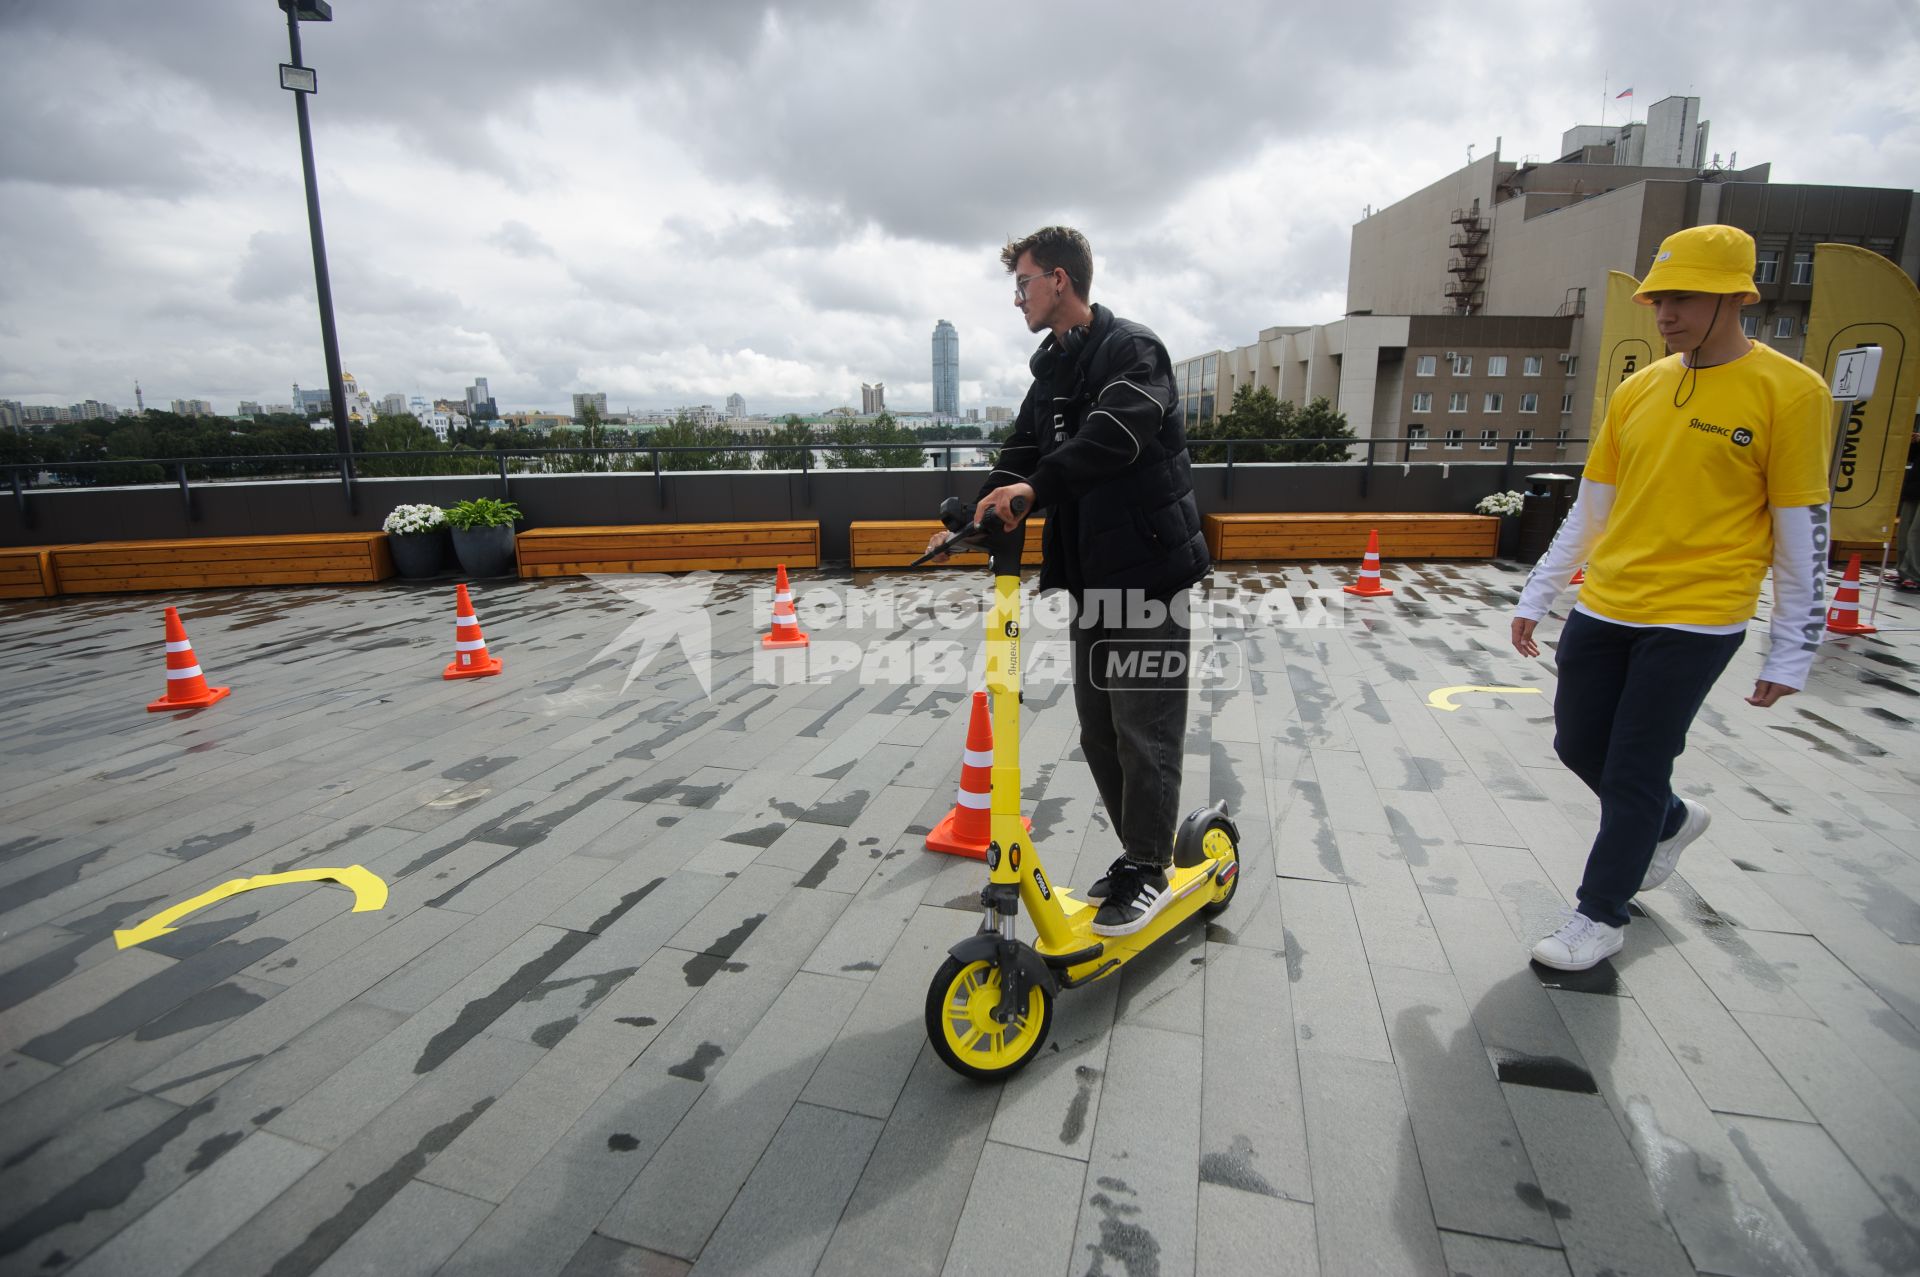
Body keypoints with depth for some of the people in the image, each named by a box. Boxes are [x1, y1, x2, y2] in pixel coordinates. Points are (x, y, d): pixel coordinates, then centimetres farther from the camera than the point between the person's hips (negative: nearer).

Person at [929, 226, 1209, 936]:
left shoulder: (1132, 350, -8)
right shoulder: (1051, 370, 18)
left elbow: (1116, 431, -27)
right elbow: (1023, 452, 14)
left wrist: (1036, 486, -39)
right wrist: (968, 523, -1)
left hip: (1147, 570, -8)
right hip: (1092, 575, 9)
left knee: (1144, 728, -1)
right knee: (1098, 730, 13)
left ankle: (1148, 871, 16)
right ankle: (1141, 851, 29)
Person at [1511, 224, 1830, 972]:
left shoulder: (1789, 391, -7)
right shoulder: (1636, 390, 7)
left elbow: (1802, 534, -6)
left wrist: (1791, 653, -5)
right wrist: (1535, 598, 12)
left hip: (1695, 619, -5)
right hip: (1604, 608, 6)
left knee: (1633, 772, -1)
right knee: (1578, 746, 13)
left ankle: (1602, 917, 18)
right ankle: (1670, 822, 43)